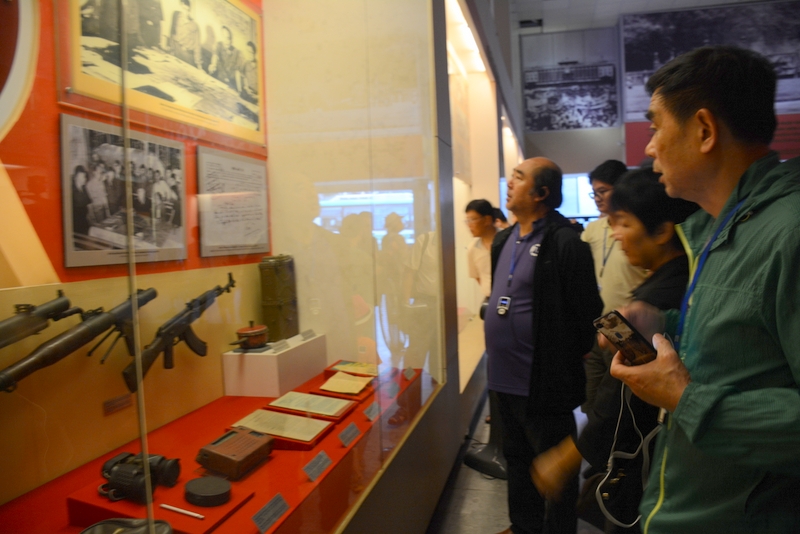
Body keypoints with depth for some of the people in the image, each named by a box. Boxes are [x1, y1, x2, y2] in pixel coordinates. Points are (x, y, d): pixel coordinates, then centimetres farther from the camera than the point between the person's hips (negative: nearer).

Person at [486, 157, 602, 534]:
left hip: (543, 384, -8)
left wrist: (567, 362, -7)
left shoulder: (564, 242, -18)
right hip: (506, 379, 9)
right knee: (517, 460, 24)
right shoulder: (504, 240, 8)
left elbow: (587, 313, -17)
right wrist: (498, 361, 15)